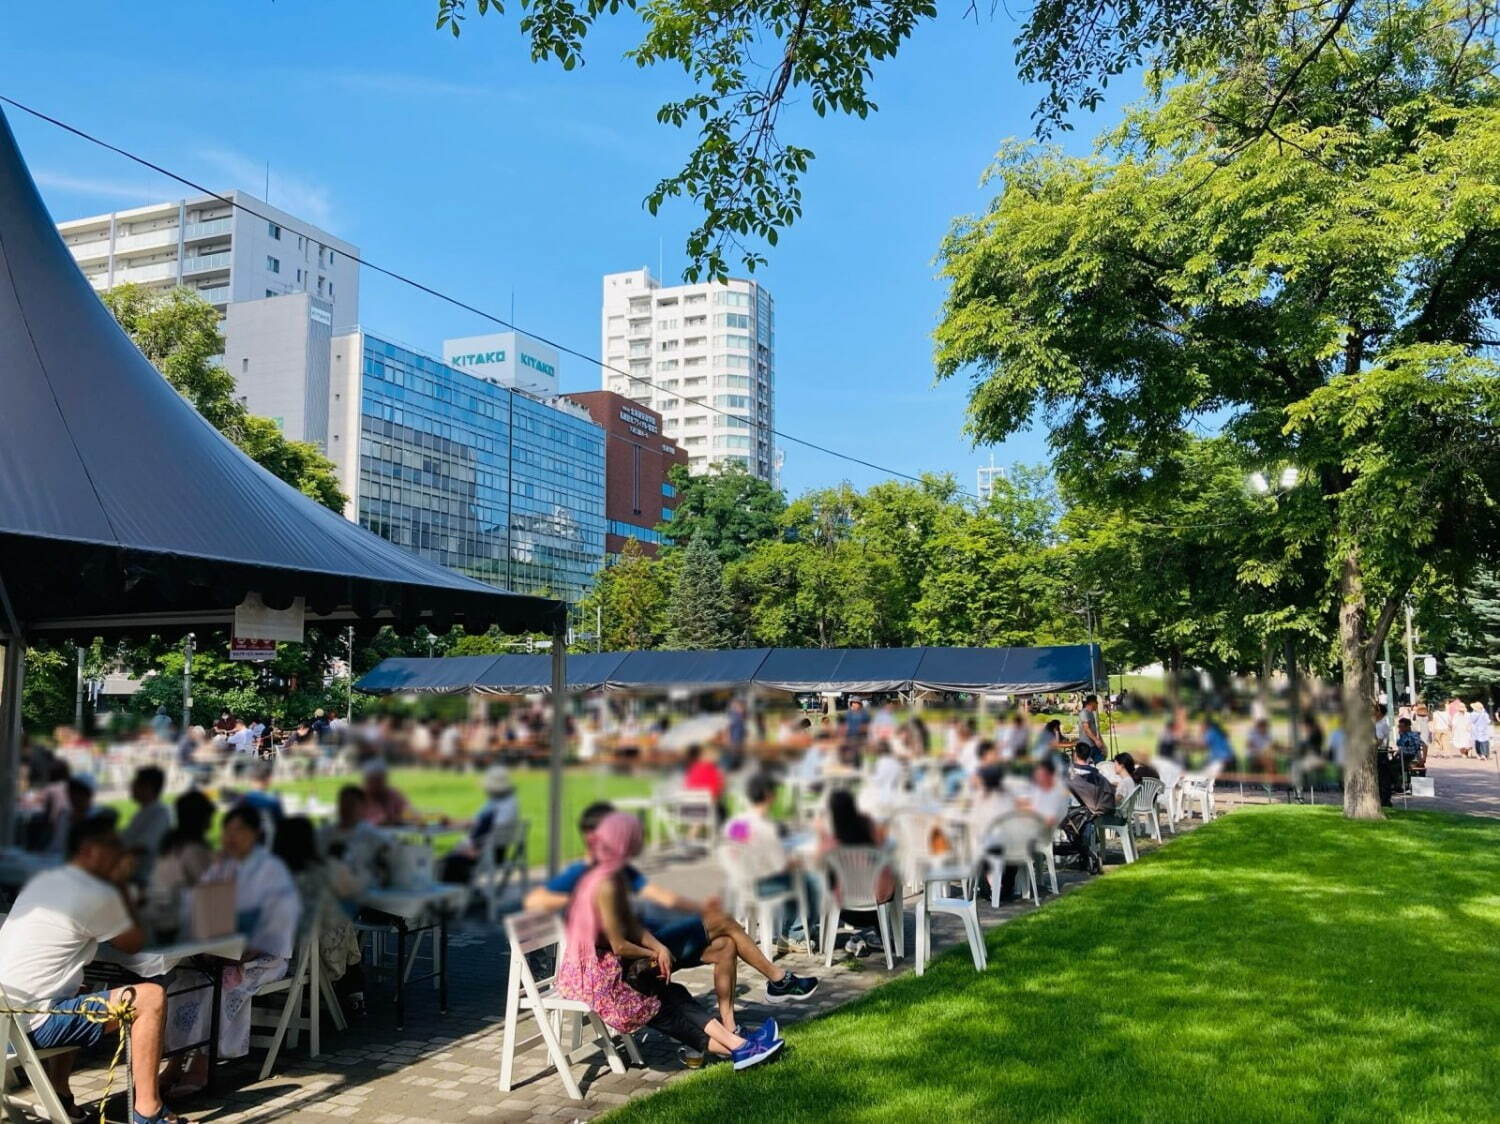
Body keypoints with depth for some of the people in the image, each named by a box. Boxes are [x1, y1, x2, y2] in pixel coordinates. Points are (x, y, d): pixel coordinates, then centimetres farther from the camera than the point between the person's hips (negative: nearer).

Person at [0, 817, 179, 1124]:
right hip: (33, 1024, -10)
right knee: (151, 997, -11)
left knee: (75, 998, 37)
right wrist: (120, 885, 6)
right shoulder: (97, 894, -12)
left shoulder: (42, 881, 15)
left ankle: (60, 1097, 30)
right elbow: (135, 943, 3)